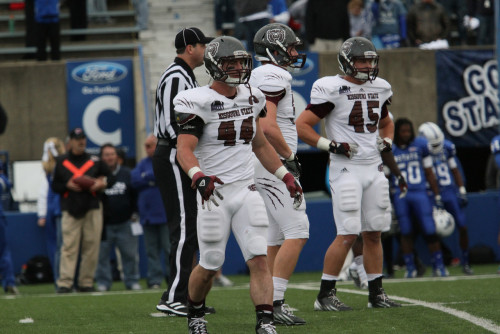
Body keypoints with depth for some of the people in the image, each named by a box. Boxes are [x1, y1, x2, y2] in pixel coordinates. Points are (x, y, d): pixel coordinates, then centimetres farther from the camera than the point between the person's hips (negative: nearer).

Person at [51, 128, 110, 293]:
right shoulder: (61, 162, 10)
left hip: (92, 209, 2)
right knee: (69, 246, -10)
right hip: (70, 210, -2)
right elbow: (55, 186, 10)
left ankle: (86, 282, 6)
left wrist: (101, 183, -3)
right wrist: (67, 185, -8)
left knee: (91, 247, -1)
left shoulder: (95, 162, 12)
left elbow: (107, 177, 18)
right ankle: (64, 283, -14)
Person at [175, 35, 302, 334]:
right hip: (214, 194, -4)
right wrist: (199, 177, -38)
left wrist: (286, 176, 17)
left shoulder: (251, 98, 10)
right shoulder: (198, 102, -10)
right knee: (211, 265, 5)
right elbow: (185, 149, -20)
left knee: (259, 259, -10)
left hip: (247, 191, 4)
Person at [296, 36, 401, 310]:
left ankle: (376, 293, 15)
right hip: (346, 168, -7)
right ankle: (325, 295, -4)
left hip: (374, 168, 7)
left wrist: (386, 141, 10)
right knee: (348, 234, -11)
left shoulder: (379, 89, 11)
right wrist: (331, 146, -15)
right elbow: (301, 126, -11)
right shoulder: (332, 90, -10)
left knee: (373, 233, 8)